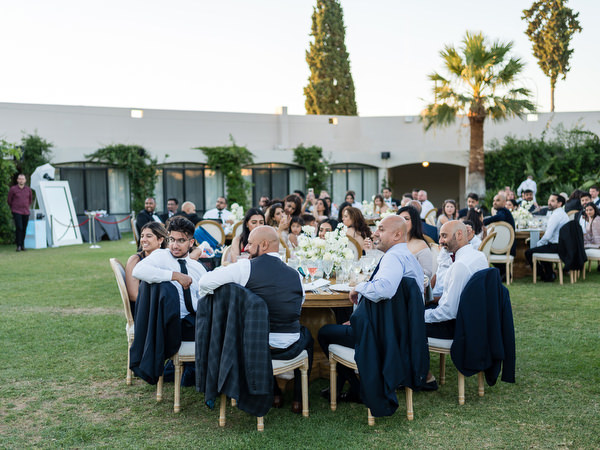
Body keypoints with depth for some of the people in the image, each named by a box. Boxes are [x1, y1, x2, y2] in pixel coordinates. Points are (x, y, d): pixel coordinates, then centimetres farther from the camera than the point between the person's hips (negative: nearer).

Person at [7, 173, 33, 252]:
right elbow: (9, 200, 10)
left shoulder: (28, 189, 6)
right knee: (19, 228, -14)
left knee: (24, 229, 4)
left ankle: (22, 245, 14)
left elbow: (30, 199, 23)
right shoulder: (13, 189, -3)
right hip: (16, 212, -3)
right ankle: (18, 246, -10)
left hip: (26, 212, 3)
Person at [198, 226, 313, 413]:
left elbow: (205, 282, -16)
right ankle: (298, 399, 33)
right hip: (288, 348, 1)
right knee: (306, 335, 35)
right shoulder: (296, 275, -1)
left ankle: (274, 393, 37)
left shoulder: (245, 268, -13)